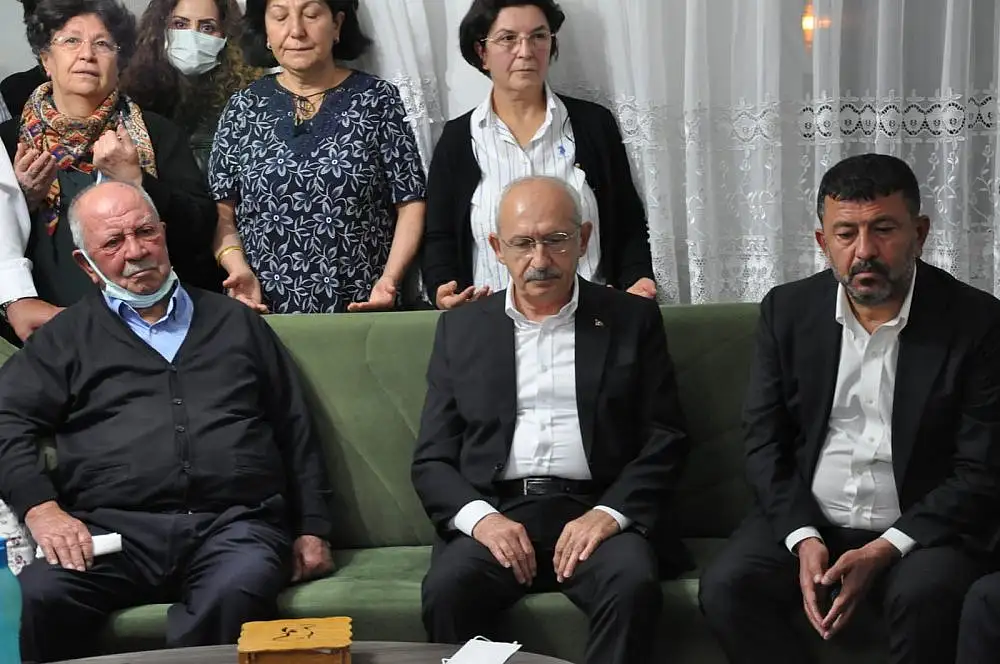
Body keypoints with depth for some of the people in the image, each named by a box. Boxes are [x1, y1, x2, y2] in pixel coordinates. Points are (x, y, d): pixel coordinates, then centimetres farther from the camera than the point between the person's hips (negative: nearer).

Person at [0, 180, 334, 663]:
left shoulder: (235, 322, 25)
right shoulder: (67, 338, 21)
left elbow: (296, 430, 24)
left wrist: (313, 529, 14)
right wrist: (41, 509, -9)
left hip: (235, 521, 0)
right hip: (114, 528, 0)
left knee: (238, 590, -36)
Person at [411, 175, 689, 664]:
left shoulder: (633, 320, 12)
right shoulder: (461, 327, 14)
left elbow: (665, 440, 6)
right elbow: (432, 459, 11)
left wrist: (610, 513, -12)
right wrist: (480, 517, -10)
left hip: (594, 513, -1)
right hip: (493, 514, 1)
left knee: (634, 586, -32)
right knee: (446, 591, -29)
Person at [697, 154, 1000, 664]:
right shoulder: (787, 310, 2)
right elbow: (764, 443, 4)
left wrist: (883, 551, -18)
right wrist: (803, 539, -12)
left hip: (919, 528, -2)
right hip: (806, 520, 3)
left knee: (926, 596, -34)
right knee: (724, 587, -24)